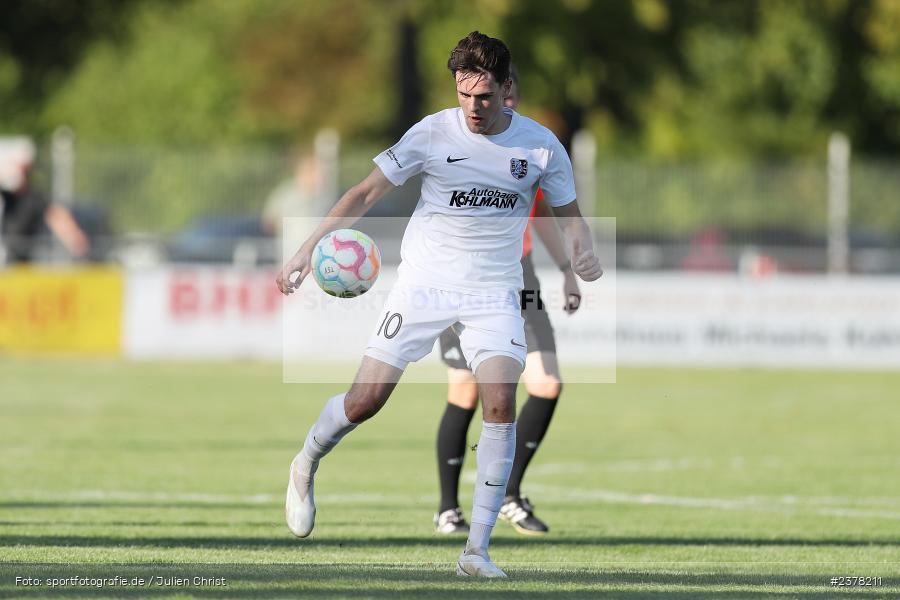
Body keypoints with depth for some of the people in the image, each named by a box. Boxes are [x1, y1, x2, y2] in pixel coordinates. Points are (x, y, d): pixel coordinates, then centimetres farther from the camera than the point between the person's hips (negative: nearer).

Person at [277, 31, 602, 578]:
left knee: (502, 405, -19)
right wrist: (308, 249, -10)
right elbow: (366, 193, -2)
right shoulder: (432, 133, -7)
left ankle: (477, 550, -13)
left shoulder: (540, 145, -3)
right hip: (424, 283, -1)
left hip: (494, 293, 1)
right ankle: (307, 464, 29)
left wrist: (584, 255, -12)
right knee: (366, 400, -6)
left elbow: (569, 214, 10)